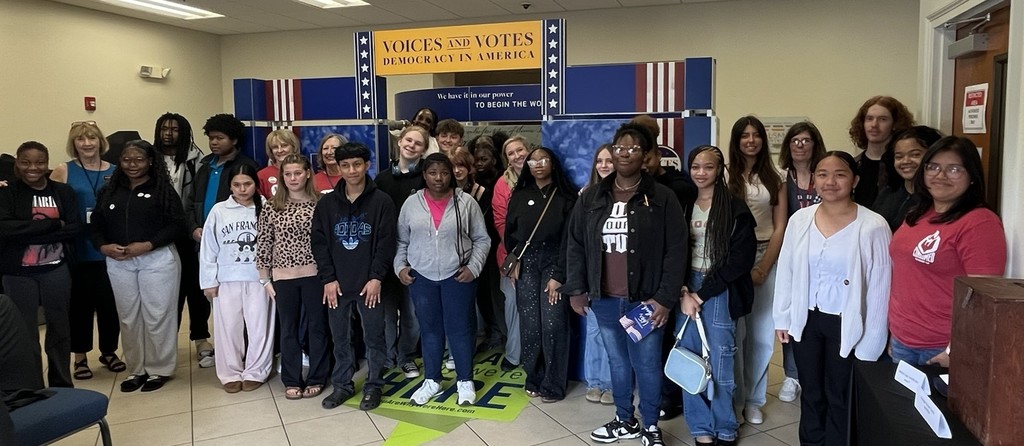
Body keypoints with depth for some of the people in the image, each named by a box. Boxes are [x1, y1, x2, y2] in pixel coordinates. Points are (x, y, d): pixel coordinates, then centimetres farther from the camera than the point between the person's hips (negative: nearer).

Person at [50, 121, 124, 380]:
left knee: (109, 302, 8)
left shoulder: (114, 171, 6)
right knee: (80, 302, 6)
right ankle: (80, 356, 20)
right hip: (78, 250, -1)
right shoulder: (64, 171, 1)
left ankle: (109, 351, 25)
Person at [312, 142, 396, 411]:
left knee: (374, 336, 6)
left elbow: (387, 242, -6)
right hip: (337, 284, 3)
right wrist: (328, 278, -5)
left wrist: (376, 278, -12)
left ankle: (373, 386, 20)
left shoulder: (381, 201, -4)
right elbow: (319, 243, 3)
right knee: (340, 337, 12)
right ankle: (342, 385, 27)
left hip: (369, 283, -2)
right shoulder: (327, 204, 4)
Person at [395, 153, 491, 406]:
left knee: (459, 328, 5)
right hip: (421, 277, 2)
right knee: (429, 329, 12)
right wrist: (400, 266, -1)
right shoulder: (411, 204, 2)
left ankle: (465, 381, 20)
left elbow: (482, 239, 0)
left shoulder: (466, 202, -4)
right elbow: (401, 241, 10)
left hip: (457, 276, -2)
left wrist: (473, 267, -9)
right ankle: (431, 380, 26)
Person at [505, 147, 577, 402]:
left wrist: (559, 275, -11)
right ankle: (534, 379, 18)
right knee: (529, 325, 2)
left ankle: (553, 385, 5)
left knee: (553, 324, -7)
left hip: (554, 263, -2)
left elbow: (570, 238, -5)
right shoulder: (519, 196, 10)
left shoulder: (566, 196, 0)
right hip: (525, 264, 3)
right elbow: (509, 232, 14)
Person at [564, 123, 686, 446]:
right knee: (618, 362, 17)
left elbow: (676, 251, -7)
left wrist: (665, 298, -13)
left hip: (645, 300, -3)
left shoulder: (662, 199, -5)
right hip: (604, 300, 3)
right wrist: (575, 289, 4)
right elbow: (575, 244, 9)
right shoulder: (592, 198, 5)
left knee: (647, 365, 6)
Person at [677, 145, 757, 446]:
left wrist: (702, 294, -10)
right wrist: (684, 293, -7)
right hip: (687, 290, 4)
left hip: (720, 293, -4)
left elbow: (741, 259, -9)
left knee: (719, 365, 0)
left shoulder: (735, 208, -4)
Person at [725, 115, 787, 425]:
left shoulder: (775, 179, 10)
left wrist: (763, 268, -5)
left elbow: (780, 228, 6)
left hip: (767, 259, 3)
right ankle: (733, 398, 11)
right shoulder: (726, 176, 1)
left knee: (762, 334, 5)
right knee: (734, 332, -3)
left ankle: (753, 399, 20)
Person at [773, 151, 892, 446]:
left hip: (846, 325, -4)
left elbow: (879, 288, -11)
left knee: (840, 398, 13)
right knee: (811, 394, 19)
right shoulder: (799, 219, -1)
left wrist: (870, 342, -10)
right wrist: (782, 318, 7)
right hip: (806, 320, 4)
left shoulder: (873, 227, -15)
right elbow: (786, 272, 6)